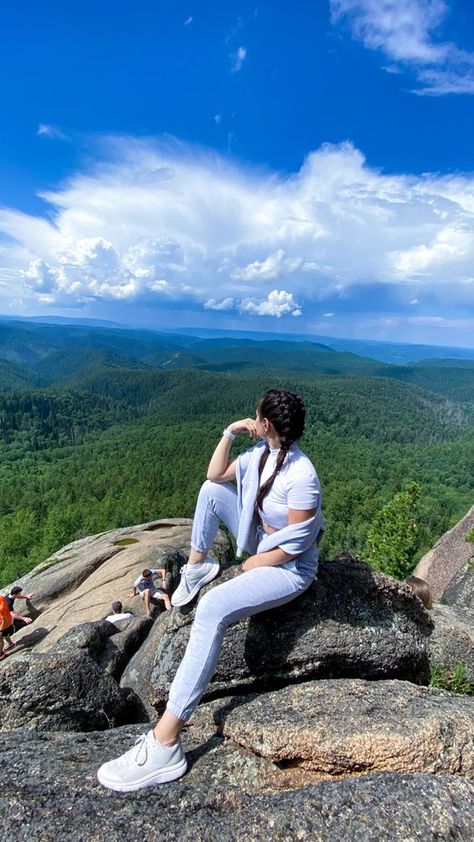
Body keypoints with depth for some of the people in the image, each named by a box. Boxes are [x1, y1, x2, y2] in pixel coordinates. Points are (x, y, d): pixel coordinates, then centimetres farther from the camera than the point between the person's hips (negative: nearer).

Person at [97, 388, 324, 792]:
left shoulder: (301, 475, -30)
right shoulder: (261, 452, -4)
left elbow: (296, 544, -26)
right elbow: (215, 474, 6)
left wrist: (252, 565, -12)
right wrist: (229, 434, -5)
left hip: (289, 567, -9)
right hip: (262, 542, 9)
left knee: (212, 608, -32)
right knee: (212, 490, 6)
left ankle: (165, 742, -25)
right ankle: (198, 566, 20)